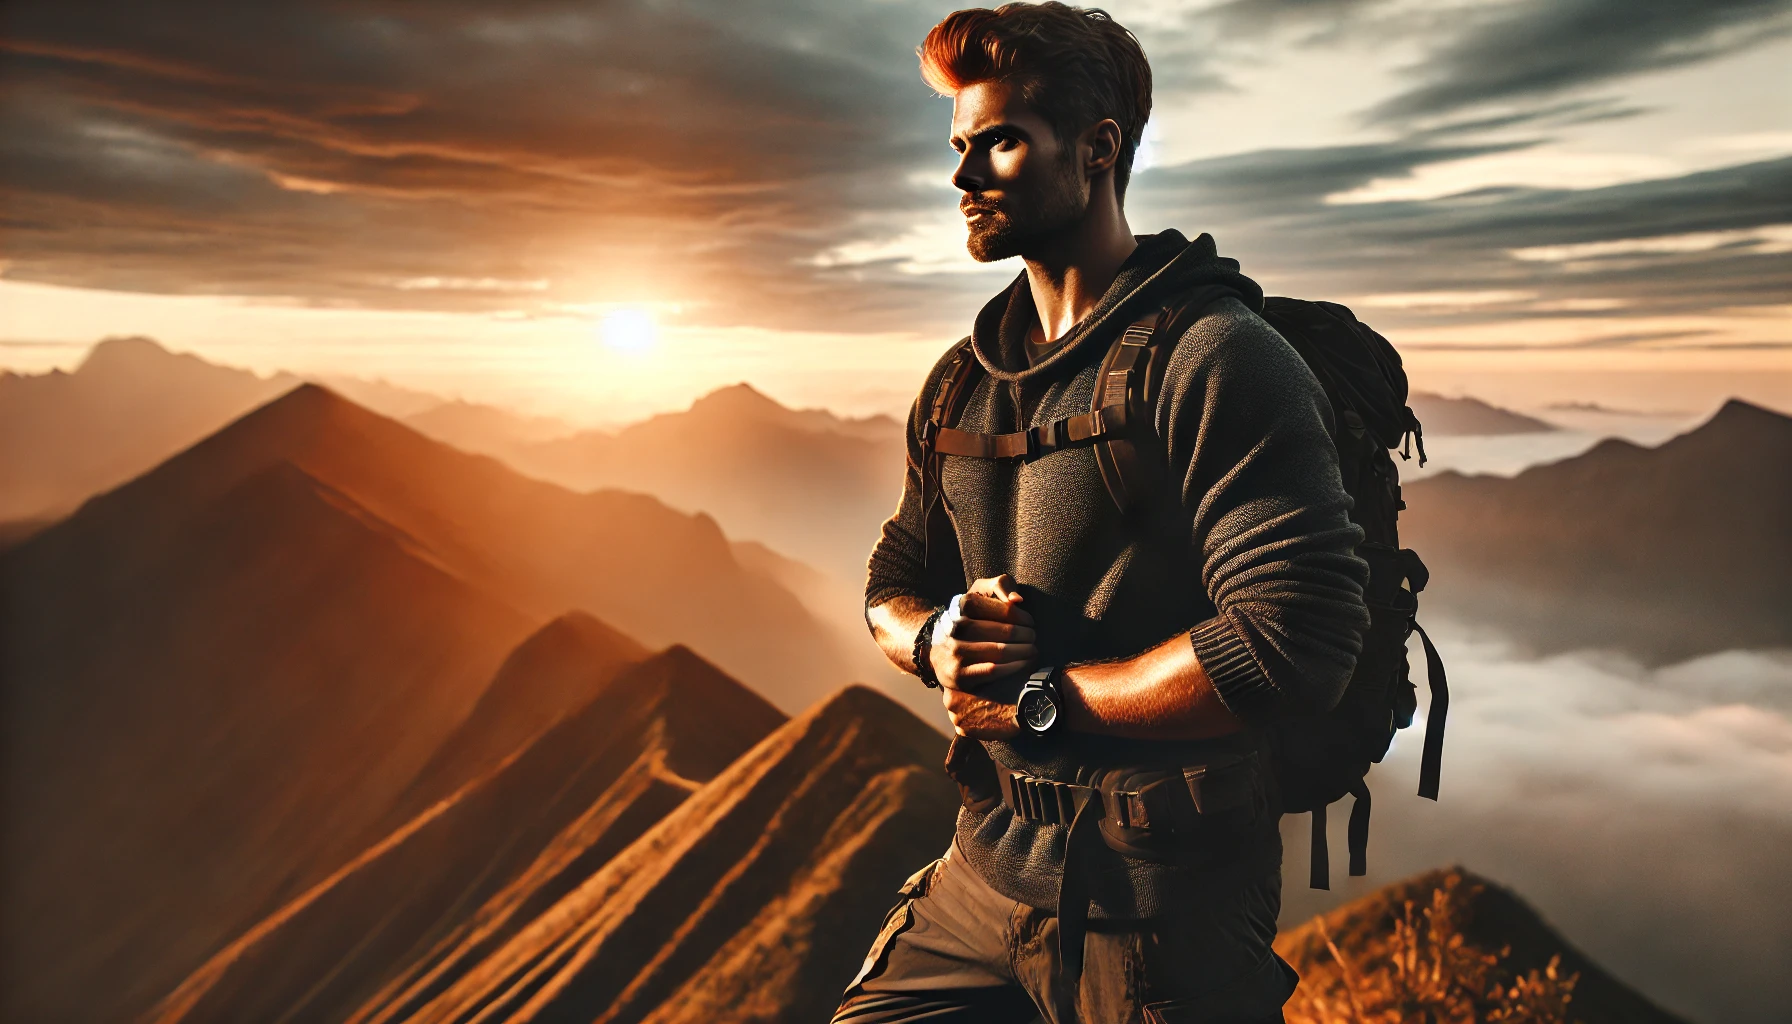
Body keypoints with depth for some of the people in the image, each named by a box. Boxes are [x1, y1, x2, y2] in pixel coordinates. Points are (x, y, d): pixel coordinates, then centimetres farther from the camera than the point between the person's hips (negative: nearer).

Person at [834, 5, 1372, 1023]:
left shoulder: (1217, 360, -15)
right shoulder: (963, 383, 8)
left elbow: (1299, 642, -24)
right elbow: (893, 583, 15)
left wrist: (1042, 701, -16)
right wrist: (936, 640, -9)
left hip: (1165, 902, -6)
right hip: (992, 863, 6)